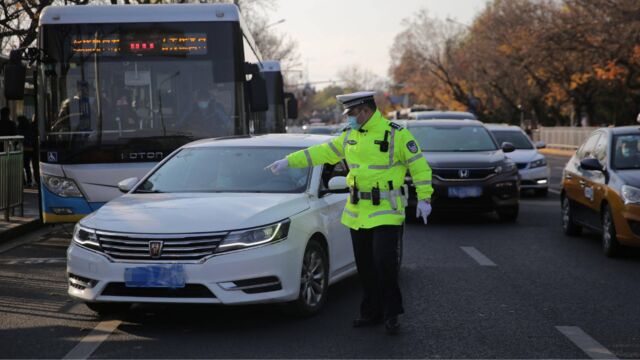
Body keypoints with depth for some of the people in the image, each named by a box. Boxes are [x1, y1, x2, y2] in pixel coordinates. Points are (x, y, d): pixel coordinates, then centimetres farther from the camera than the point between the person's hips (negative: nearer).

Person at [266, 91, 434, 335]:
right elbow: (322, 152, 15)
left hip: (386, 212, -6)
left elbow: (419, 165, -7)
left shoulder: (396, 135, -9)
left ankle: (392, 313, 1)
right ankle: (372, 313, 19)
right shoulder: (350, 136, 9)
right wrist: (288, 162, 12)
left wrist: (424, 198, -11)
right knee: (365, 266, 8)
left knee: (384, 261, -14)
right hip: (358, 213, 6)